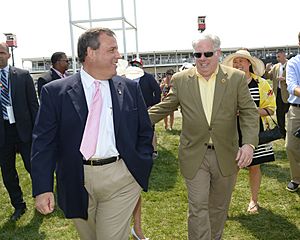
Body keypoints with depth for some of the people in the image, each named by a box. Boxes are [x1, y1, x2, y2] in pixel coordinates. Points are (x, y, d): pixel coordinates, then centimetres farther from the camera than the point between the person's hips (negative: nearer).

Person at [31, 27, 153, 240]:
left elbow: (145, 132, 10)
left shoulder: (130, 88, 3)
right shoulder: (55, 92, -3)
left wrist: (141, 170, 2)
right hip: (76, 181, 1)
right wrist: (42, 188, -12)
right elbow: (44, 142, -4)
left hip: (121, 178, 0)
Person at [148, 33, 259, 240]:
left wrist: (249, 143, -19)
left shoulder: (236, 78, -3)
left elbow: (249, 112, -4)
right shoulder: (181, 80, -1)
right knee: (198, 207, 0)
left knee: (219, 206, 18)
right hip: (194, 155, -1)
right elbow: (164, 107, 4)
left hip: (226, 155, 1)